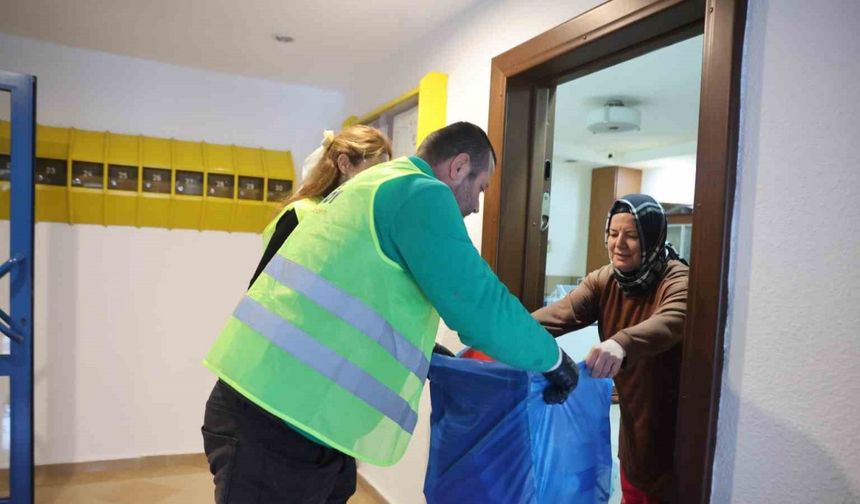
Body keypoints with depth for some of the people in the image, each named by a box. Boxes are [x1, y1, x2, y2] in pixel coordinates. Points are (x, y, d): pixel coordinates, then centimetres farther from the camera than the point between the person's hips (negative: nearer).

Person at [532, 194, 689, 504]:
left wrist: (621, 344, -63)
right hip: (633, 418, 5)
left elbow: (672, 321, -43)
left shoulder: (677, 280, -20)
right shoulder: (604, 280, -4)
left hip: (671, 421, -5)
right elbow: (561, 313, -21)